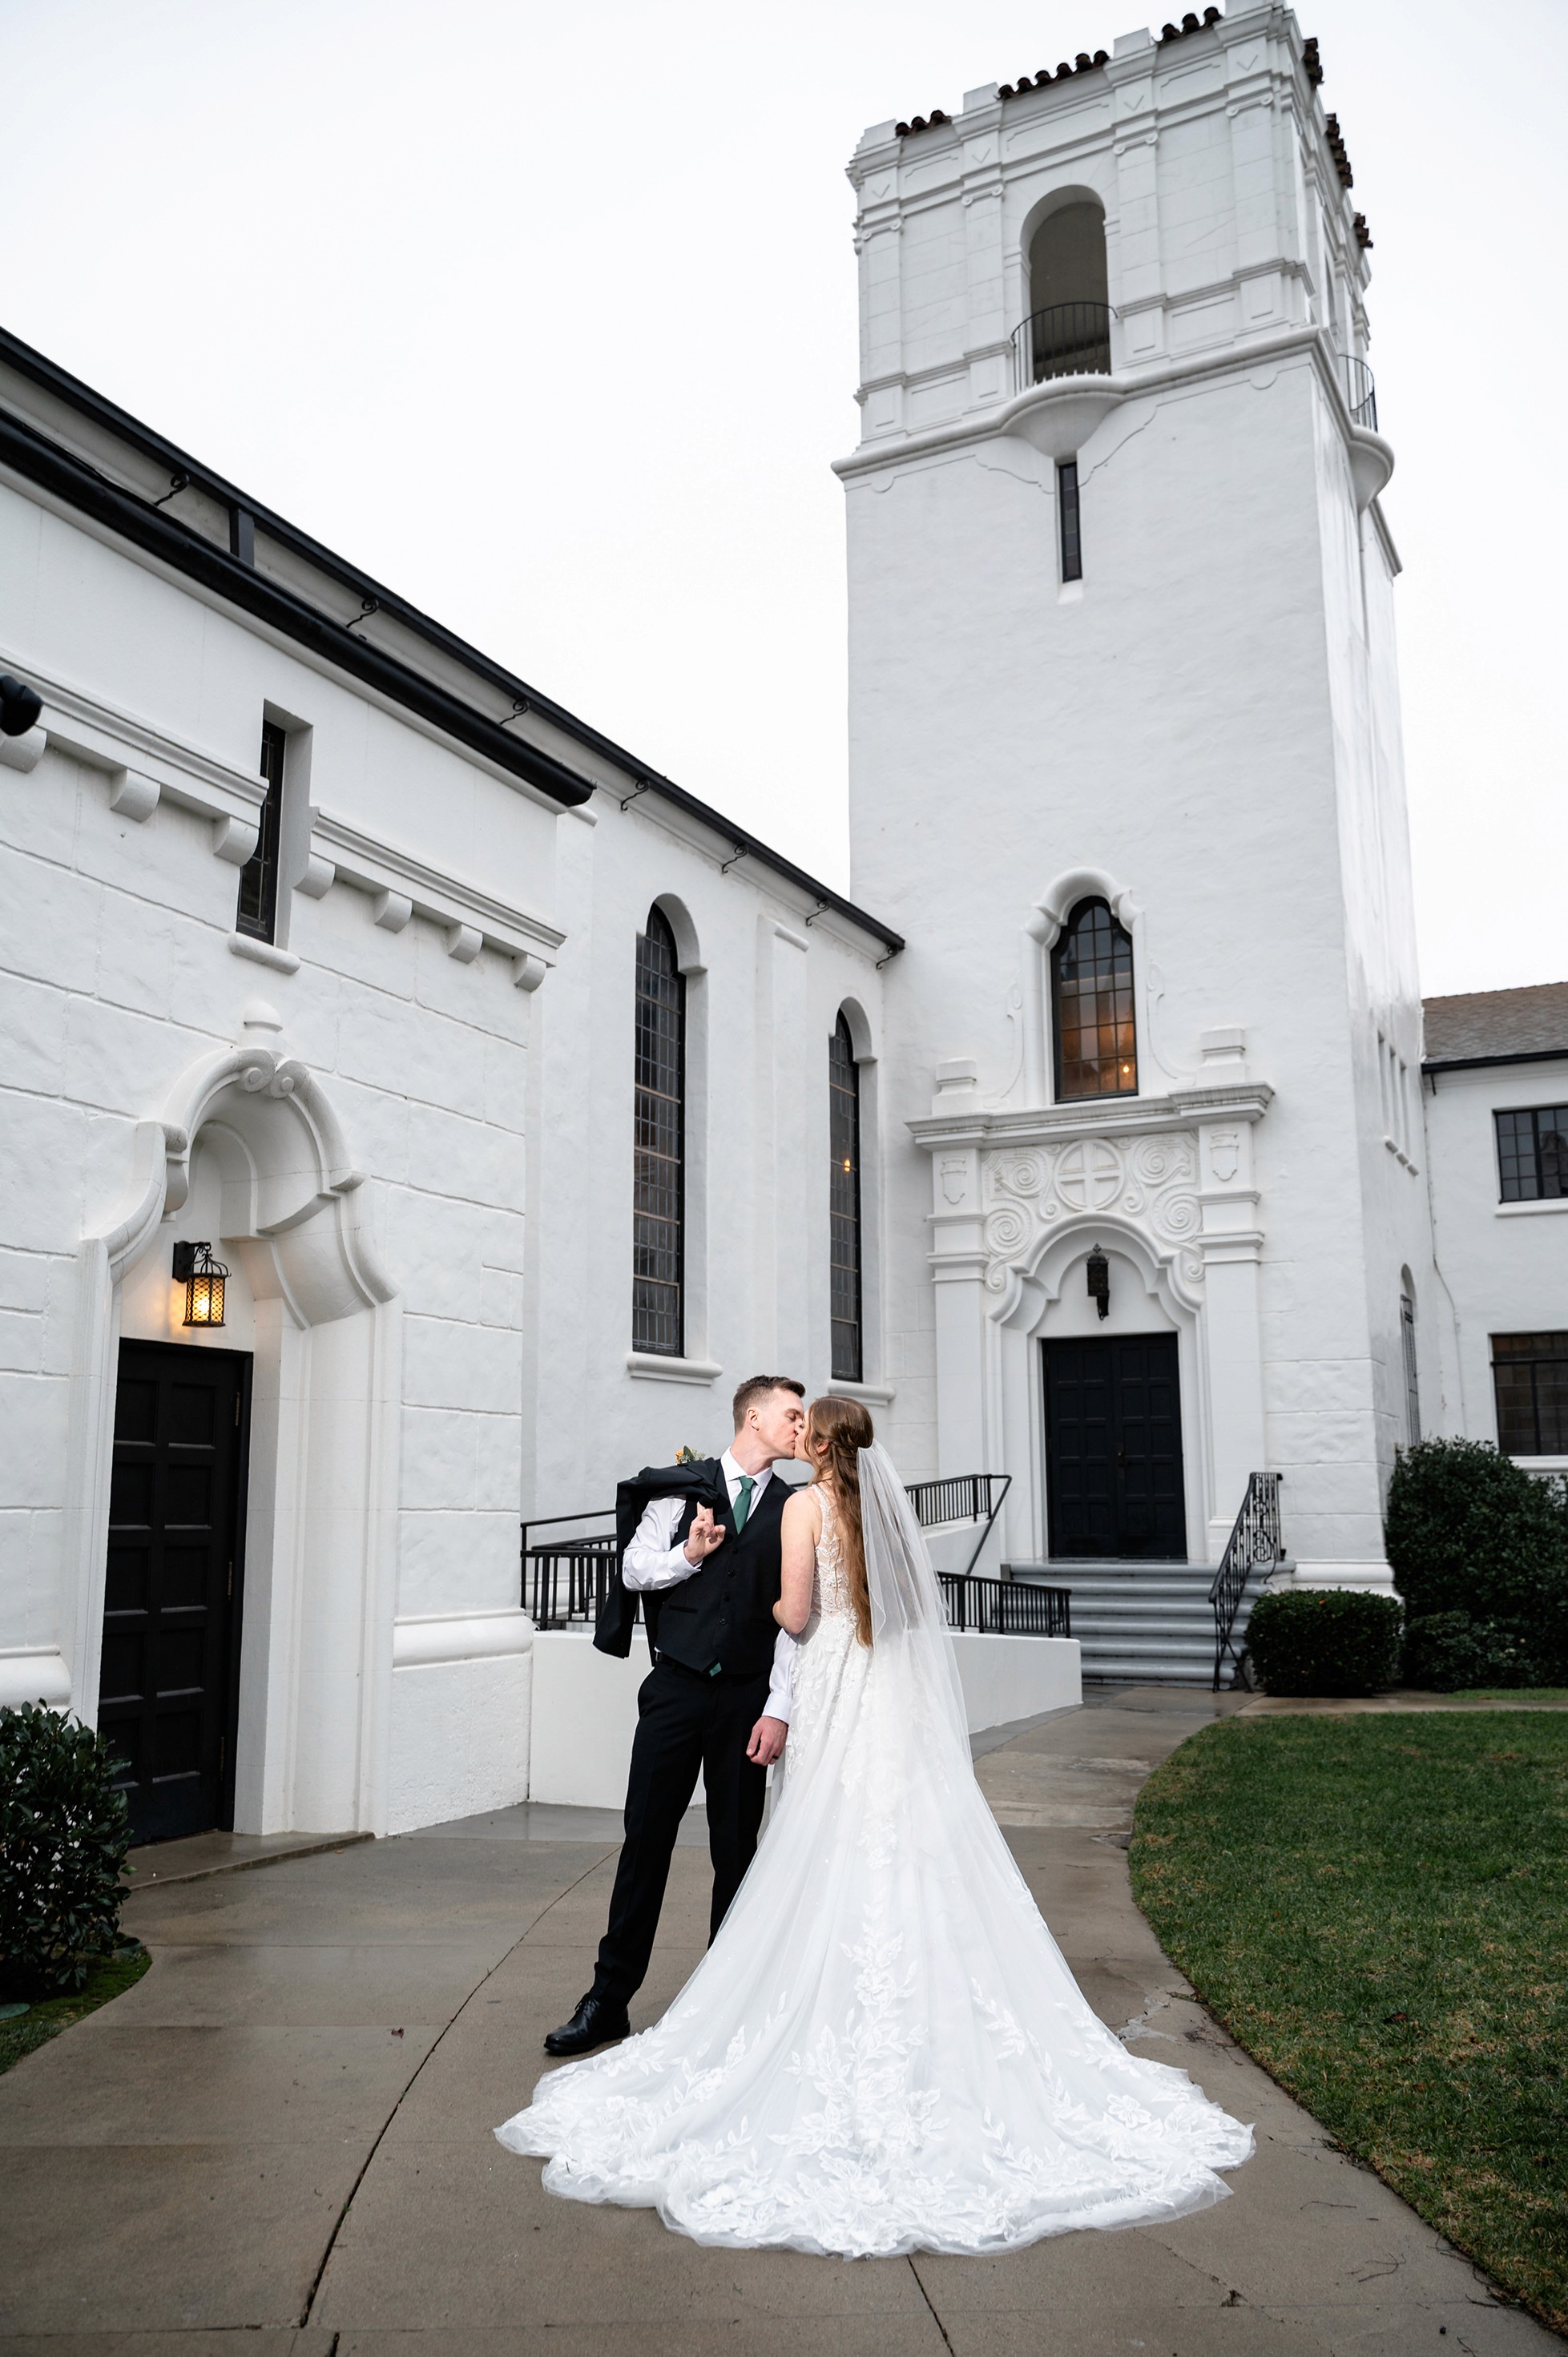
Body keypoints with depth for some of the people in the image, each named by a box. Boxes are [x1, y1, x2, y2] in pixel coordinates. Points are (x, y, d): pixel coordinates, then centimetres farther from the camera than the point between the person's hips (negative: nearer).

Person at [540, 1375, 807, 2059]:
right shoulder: (685, 1485, 4)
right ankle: (609, 1998, 12)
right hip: (676, 1687, -1)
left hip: (746, 1697, 1)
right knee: (646, 1837, 2)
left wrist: (778, 1709, -4)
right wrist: (688, 1555, -14)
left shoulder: (792, 1510, 6)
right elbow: (633, 1570, 4)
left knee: (737, 1849, 7)